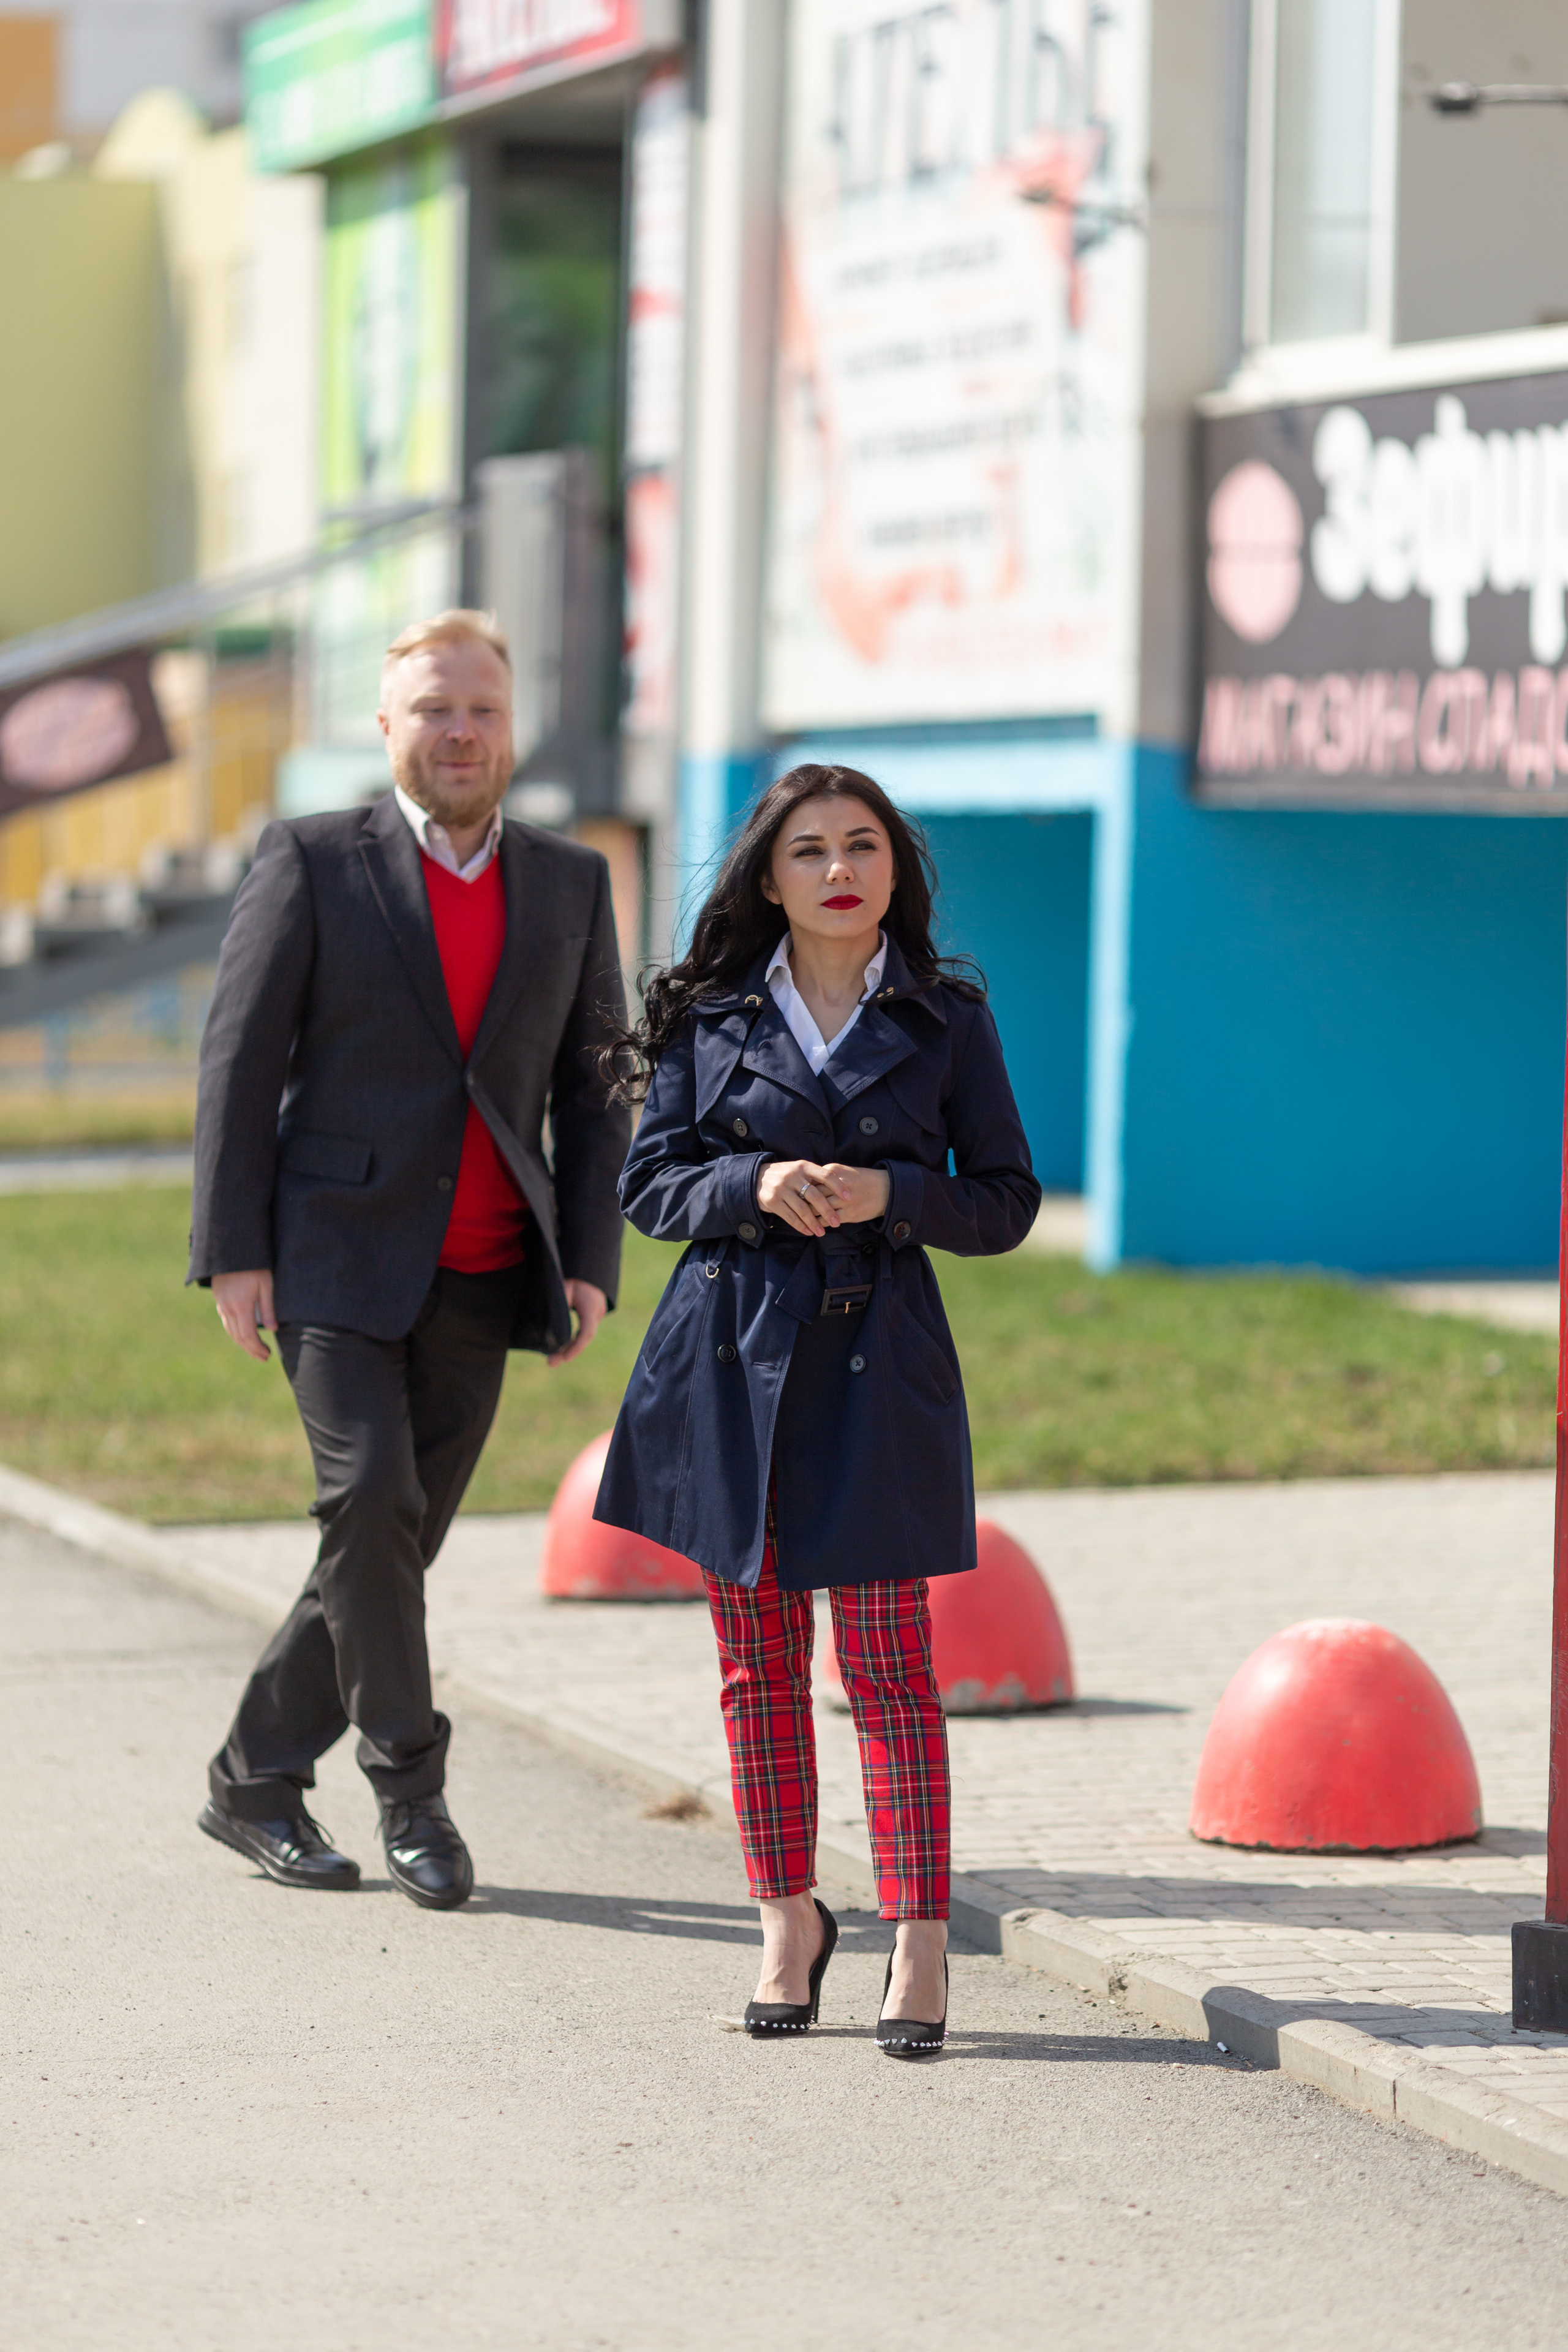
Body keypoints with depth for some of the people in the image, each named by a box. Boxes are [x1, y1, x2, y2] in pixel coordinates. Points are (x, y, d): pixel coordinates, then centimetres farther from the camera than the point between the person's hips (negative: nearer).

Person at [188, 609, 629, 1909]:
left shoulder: (572, 885, 10)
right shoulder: (313, 863, 0)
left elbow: (594, 1089, 11)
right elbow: (240, 1058, -1)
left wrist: (591, 1261, 1)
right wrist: (233, 1249, -8)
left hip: (481, 1285, 4)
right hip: (339, 1258, -3)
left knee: (395, 1539, 3)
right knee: (369, 1497, -18)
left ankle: (257, 1783, 16)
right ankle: (411, 1785, -6)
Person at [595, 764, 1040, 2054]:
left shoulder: (948, 1017, 4)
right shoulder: (711, 1016, 6)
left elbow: (1007, 1198, 5)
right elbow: (651, 1183, 7)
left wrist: (890, 1192, -12)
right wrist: (755, 1186, -12)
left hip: (875, 1363, -2)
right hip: (731, 1356, 2)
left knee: (886, 1658, -5)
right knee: (759, 1660, 6)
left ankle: (921, 1943, -2)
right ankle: (789, 1921, 18)